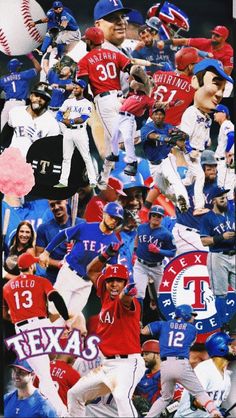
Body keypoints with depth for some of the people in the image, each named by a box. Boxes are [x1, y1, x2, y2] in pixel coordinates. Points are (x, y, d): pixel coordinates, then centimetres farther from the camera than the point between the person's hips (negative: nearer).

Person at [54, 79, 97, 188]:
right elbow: (59, 114, 5)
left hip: (80, 132, -5)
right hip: (68, 131, 5)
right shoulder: (68, 101, 12)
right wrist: (64, 120, -15)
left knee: (86, 157, -5)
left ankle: (93, 181, -4)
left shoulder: (87, 104, -2)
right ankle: (63, 181, 9)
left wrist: (70, 121, -15)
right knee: (66, 158, 7)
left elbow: (83, 118, -15)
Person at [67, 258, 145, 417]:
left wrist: (126, 295, -64)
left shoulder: (130, 300, -15)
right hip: (107, 365, 9)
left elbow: (125, 299, -41)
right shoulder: (106, 296, 7)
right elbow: (91, 271, 20)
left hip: (128, 363, -9)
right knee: (75, 393, 19)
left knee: (122, 396, -36)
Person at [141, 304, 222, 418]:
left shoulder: (164, 324, 15)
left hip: (165, 365, 3)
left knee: (165, 397, 21)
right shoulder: (192, 329, 14)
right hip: (182, 365, -2)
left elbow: (143, 331, 10)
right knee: (200, 393, 6)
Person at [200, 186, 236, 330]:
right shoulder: (208, 218, -4)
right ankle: (224, 324, 5)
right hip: (218, 258, -5)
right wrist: (222, 237, -21)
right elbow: (204, 241, -9)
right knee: (221, 293, -2)